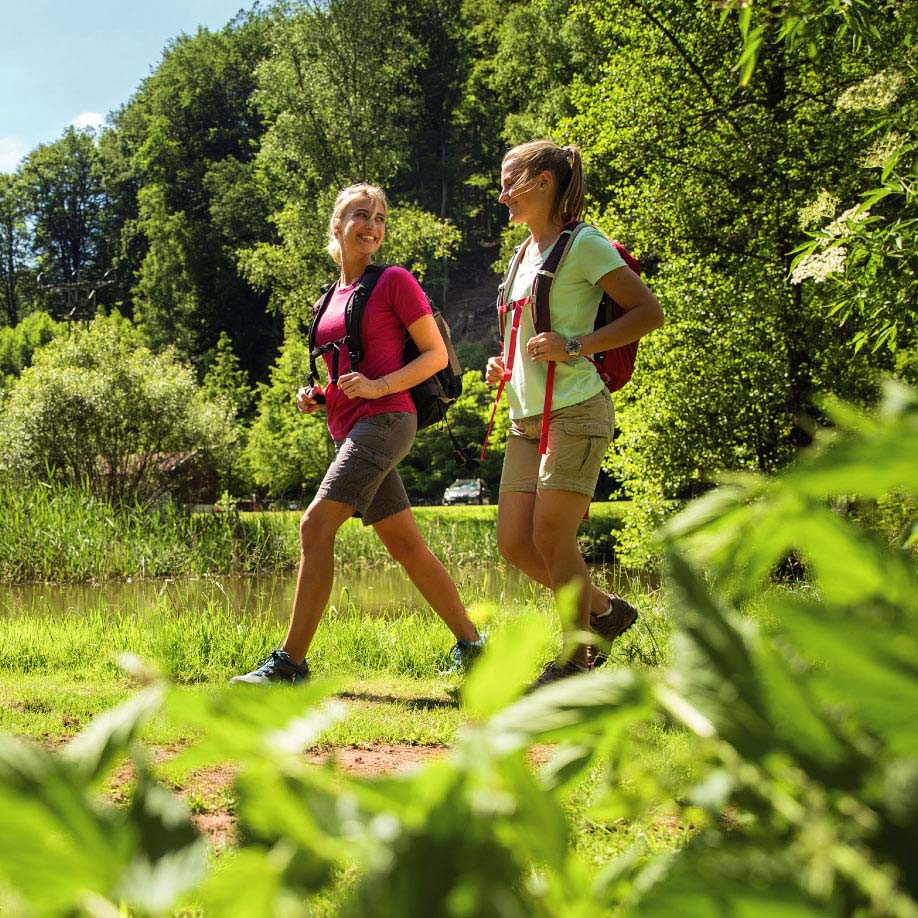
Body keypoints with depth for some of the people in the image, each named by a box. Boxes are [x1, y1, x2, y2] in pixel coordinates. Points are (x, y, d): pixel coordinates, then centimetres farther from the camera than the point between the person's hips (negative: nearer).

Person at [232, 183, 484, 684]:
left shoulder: (395, 281, -1)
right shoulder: (329, 300, 19)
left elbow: (436, 354, -3)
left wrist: (377, 387, -15)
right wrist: (316, 397, 7)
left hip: (384, 419, -8)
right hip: (348, 430, 8)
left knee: (316, 525, -18)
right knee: (406, 547, 10)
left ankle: (290, 661, -18)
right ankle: (471, 643, 20)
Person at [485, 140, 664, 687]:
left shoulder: (583, 245, -6)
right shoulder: (524, 255, 19)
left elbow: (650, 313, -10)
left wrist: (574, 347, -18)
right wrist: (504, 368, 11)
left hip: (576, 411, -8)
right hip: (528, 418, 8)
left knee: (551, 537, -9)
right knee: (514, 542, 2)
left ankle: (573, 662, 6)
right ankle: (605, 608, 21)